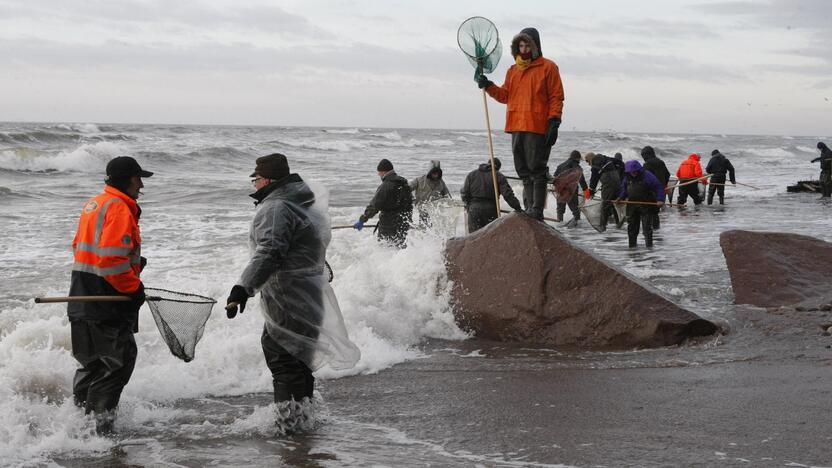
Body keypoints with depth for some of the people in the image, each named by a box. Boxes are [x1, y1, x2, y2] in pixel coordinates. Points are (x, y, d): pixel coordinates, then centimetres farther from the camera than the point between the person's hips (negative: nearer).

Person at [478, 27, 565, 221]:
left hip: (538, 128, -7)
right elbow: (505, 95, 20)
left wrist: (554, 122, -13)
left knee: (537, 170, -8)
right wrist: (489, 86, 4)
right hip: (516, 128, 7)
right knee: (524, 172, 10)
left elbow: (556, 97, -4)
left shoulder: (548, 67, 0)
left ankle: (536, 212, -8)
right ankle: (529, 209, 16)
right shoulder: (513, 70, 19)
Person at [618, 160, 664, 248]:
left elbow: (659, 187, -12)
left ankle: (649, 245, 3)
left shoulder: (647, 176, -13)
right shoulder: (627, 178, 5)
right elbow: (624, 188, 20)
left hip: (646, 205, -5)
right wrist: (620, 198, 3)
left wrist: (660, 199, -22)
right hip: (632, 206, 5)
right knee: (632, 227, 9)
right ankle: (632, 244, 19)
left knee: (647, 227, -3)